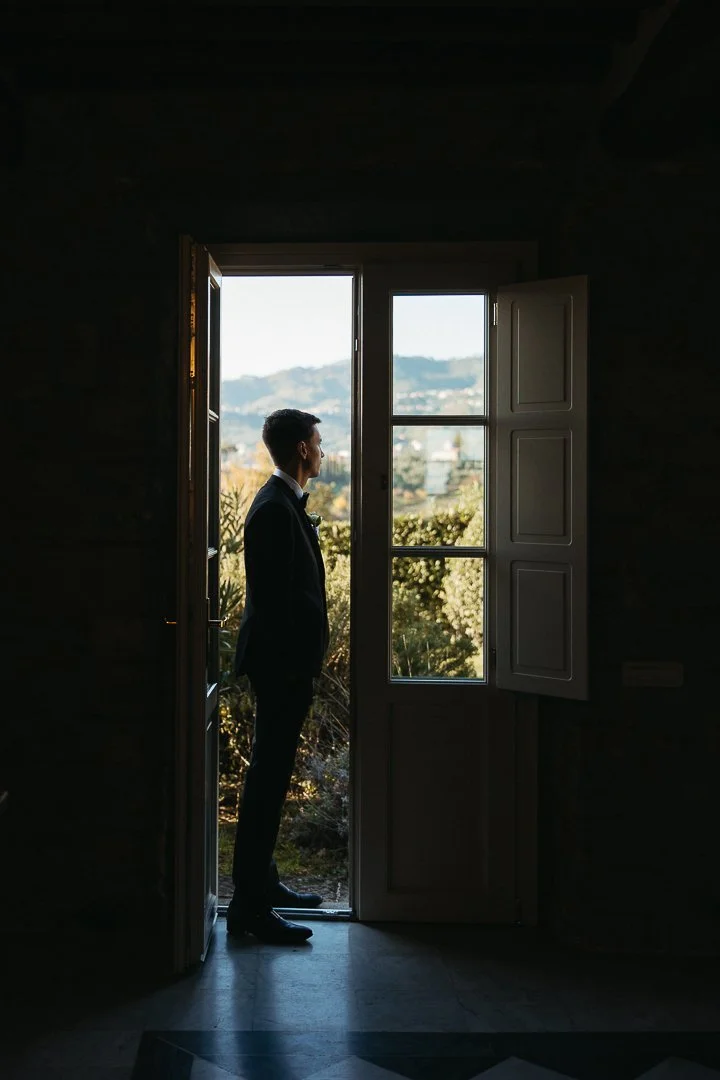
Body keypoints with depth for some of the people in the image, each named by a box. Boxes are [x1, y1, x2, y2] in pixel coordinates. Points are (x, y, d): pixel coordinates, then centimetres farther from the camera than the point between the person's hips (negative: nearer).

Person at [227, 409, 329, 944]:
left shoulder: (285, 503, 15)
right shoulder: (276, 509, -17)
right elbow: (275, 599, -22)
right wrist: (292, 667, -21)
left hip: (288, 663, 11)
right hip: (281, 664, -11)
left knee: (271, 774, 17)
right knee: (269, 778, -6)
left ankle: (262, 881, 29)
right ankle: (250, 904, 1)